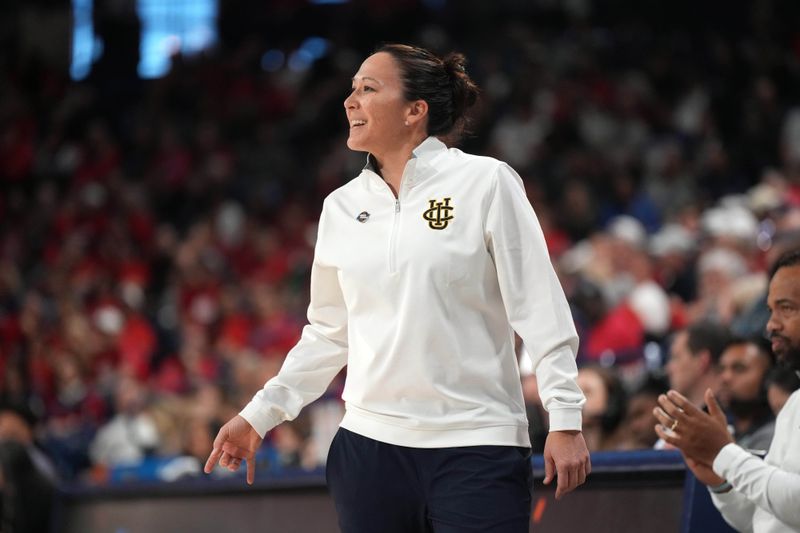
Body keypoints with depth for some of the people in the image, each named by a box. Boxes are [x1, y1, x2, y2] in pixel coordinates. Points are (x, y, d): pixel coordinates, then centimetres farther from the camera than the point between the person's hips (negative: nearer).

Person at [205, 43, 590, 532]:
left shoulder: (485, 183, -2)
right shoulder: (342, 207, 10)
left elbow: (540, 310, -4)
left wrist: (565, 421, -9)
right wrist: (260, 415, 11)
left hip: (477, 451, -4)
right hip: (368, 449, 4)